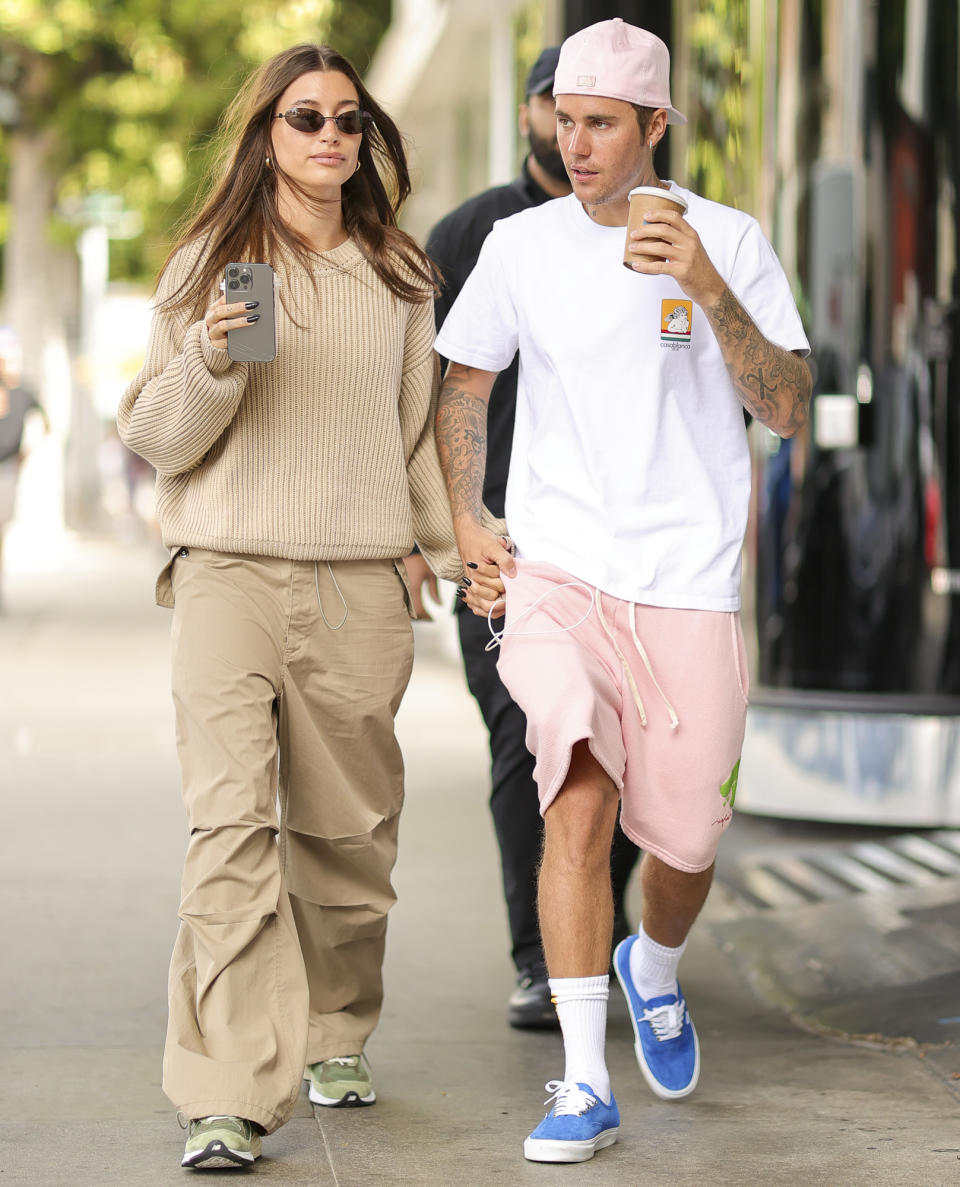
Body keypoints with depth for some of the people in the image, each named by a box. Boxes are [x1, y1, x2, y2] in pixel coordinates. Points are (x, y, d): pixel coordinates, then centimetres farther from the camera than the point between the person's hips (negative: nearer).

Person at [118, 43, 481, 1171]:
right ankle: (228, 1098, -16)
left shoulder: (399, 275, 14)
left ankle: (335, 1036, 29)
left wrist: (456, 548, 23)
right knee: (232, 828, -13)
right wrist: (211, 360, -13)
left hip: (359, 587, 3)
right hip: (230, 574, -3)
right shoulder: (209, 263, 5)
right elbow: (156, 437, 4)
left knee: (347, 827, 7)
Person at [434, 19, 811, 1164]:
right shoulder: (520, 246, 3)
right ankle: (584, 1084, -15)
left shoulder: (729, 242, 0)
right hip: (555, 574, 0)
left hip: (689, 584, 0)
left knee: (686, 835, 5)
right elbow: (462, 385, 17)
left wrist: (710, 293, -20)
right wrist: (465, 524, 5)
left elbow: (786, 408, -7)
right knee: (579, 800, -20)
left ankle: (654, 969, 41)